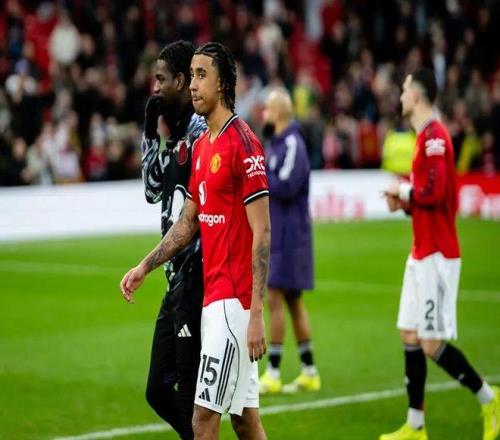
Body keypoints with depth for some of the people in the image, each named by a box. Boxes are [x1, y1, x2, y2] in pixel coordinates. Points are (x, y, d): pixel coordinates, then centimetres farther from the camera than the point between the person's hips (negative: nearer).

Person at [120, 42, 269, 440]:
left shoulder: (243, 144, -13)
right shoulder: (202, 146, 14)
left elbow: (262, 233, -16)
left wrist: (256, 314, -20)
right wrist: (144, 267, 17)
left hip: (234, 301, -9)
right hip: (212, 298, 9)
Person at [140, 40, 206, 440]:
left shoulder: (201, 129, -15)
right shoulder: (177, 130, 15)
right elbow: (153, 191, 24)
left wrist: (189, 268, -19)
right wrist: (152, 133, 14)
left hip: (196, 276, -10)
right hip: (179, 277, 10)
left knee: (189, 391, -5)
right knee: (160, 391, 13)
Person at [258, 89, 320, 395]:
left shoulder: (293, 145, -15)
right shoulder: (277, 143, 14)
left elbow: (285, 188, -24)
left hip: (289, 235, -10)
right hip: (277, 234, 10)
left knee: (276, 300, -8)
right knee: (293, 301, 11)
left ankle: (273, 373, -4)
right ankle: (309, 372, 16)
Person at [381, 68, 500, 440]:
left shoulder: (435, 136, -15)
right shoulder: (425, 137, 16)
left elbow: (434, 192, -25)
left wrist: (403, 192, -9)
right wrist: (404, 202, 7)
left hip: (437, 255, -10)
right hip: (422, 253, 10)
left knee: (432, 344, -10)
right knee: (410, 337, 8)